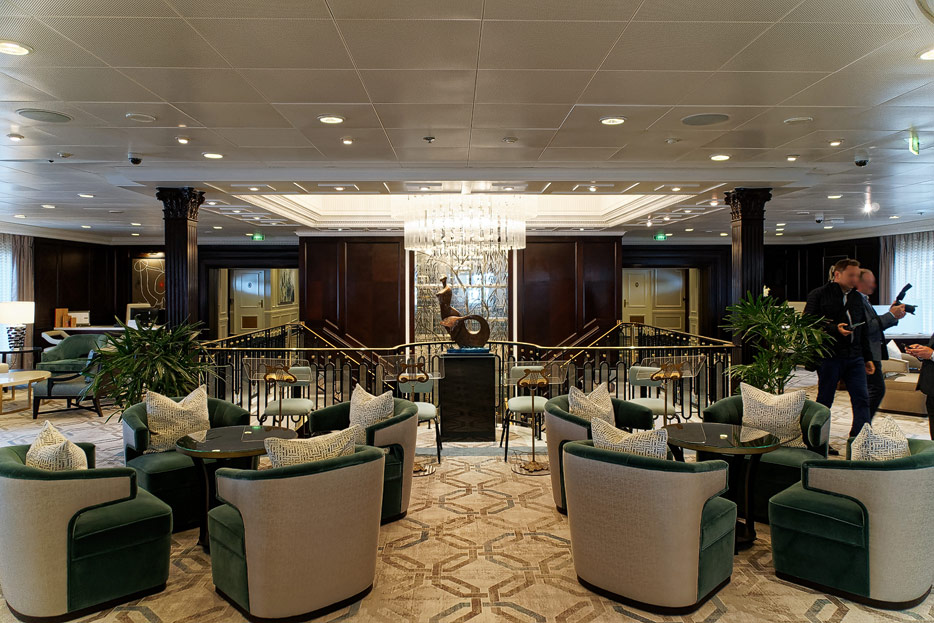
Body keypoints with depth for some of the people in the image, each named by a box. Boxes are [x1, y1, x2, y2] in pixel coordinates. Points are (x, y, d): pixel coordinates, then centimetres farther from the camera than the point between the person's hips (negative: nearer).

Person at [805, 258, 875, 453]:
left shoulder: (857, 298, 18)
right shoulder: (819, 295, -2)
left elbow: (863, 331, 23)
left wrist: (867, 358, 20)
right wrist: (834, 329, -20)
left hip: (854, 358, 6)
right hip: (829, 356, -6)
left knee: (862, 399, -3)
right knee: (824, 400, 3)